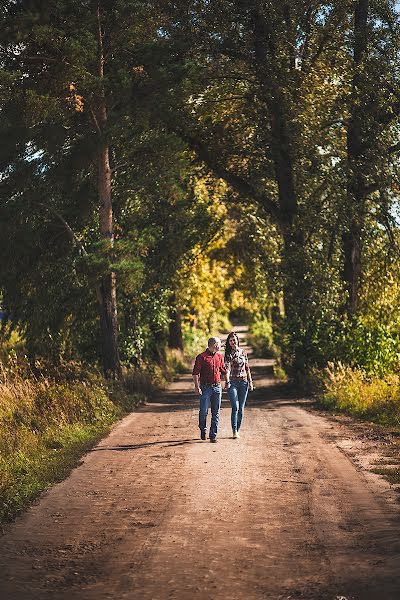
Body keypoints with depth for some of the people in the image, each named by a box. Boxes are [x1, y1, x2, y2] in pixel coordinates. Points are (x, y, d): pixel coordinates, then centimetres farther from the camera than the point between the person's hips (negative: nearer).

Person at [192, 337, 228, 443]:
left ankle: (213, 435, 7)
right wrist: (197, 386, -16)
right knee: (204, 411, -3)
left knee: (216, 413, 3)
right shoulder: (202, 357, -6)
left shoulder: (220, 356, 12)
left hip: (217, 387, 5)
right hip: (206, 387, -5)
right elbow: (195, 373, -9)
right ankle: (203, 430, 21)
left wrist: (227, 382, 18)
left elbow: (223, 370, 25)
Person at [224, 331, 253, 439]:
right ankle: (234, 431, -12)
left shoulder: (243, 352, 9)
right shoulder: (228, 354, -2)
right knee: (235, 407, -13)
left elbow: (247, 368, 14)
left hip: (243, 382, 4)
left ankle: (237, 430, 14)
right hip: (233, 382, -4)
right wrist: (227, 381, -30)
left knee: (241, 408, 5)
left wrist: (250, 381, 9)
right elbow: (227, 368, -16)